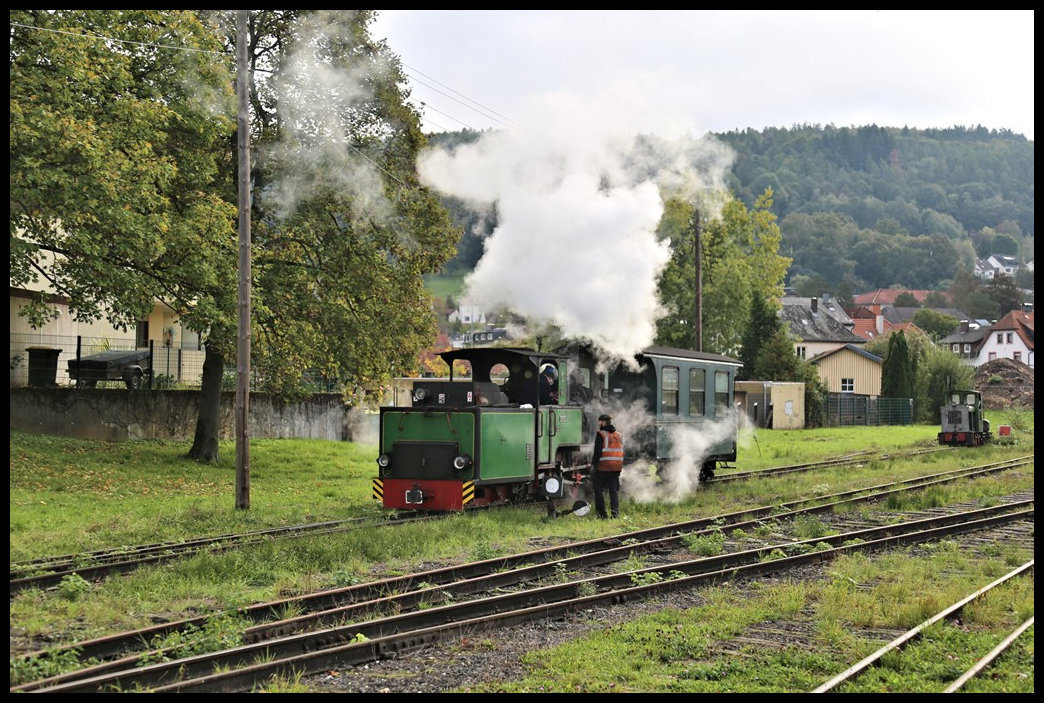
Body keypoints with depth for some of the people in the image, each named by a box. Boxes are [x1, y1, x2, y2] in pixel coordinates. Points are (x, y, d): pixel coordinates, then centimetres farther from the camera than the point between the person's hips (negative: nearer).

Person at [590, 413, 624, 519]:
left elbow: (598, 451, -12)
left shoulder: (601, 434, -6)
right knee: (614, 490, 8)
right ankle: (615, 513, 1)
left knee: (599, 490, 4)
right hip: (617, 466, 5)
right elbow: (621, 451, 17)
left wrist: (593, 464, -6)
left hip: (603, 467, -5)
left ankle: (602, 513, 2)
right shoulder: (619, 435, 14)